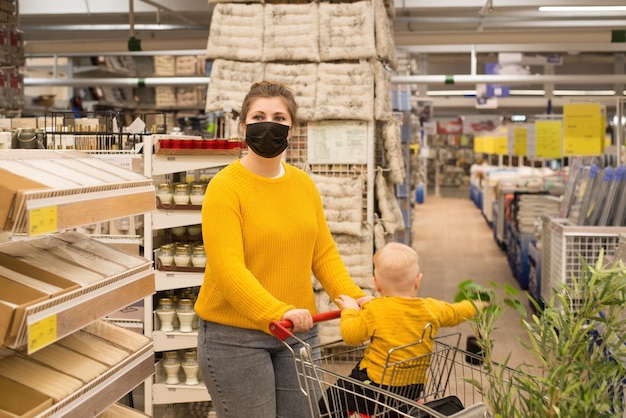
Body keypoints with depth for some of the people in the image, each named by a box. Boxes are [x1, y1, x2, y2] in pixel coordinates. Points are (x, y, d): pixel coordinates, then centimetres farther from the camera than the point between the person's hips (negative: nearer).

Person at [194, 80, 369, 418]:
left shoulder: (304, 184, 5)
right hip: (236, 336, -5)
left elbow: (323, 252, 6)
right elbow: (228, 269, -22)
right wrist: (276, 312, -33)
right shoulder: (225, 187, -12)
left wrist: (352, 296, -9)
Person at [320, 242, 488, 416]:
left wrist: (350, 311, 6)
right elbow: (455, 313, 21)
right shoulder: (432, 309, 2)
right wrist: (473, 306, 42)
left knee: (328, 402, 6)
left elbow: (350, 335, -12)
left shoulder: (375, 310, -14)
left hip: (376, 385, -6)